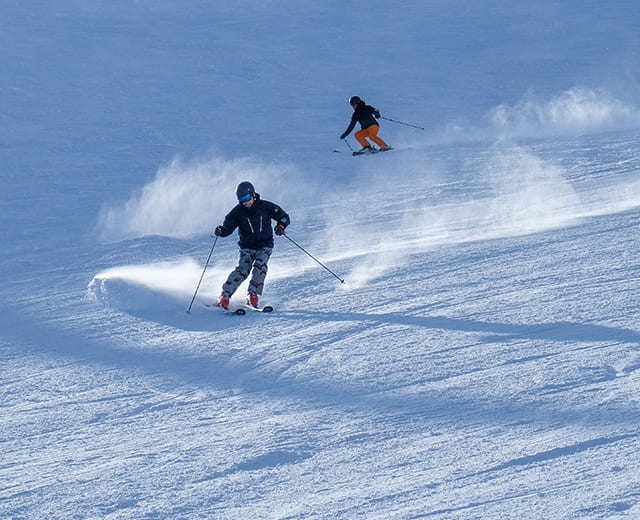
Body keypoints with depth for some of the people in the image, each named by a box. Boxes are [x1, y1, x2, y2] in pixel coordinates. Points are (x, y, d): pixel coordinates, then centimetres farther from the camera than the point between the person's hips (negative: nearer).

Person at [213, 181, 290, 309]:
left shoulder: (265, 207, -6)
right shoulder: (237, 211, -4)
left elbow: (284, 217, 1)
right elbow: (228, 227, -7)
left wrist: (281, 225, -21)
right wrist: (221, 231, -30)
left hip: (265, 246, 0)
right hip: (247, 247, 0)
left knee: (260, 265, -28)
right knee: (242, 270, -20)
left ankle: (253, 296, -21)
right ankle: (224, 295, -11)